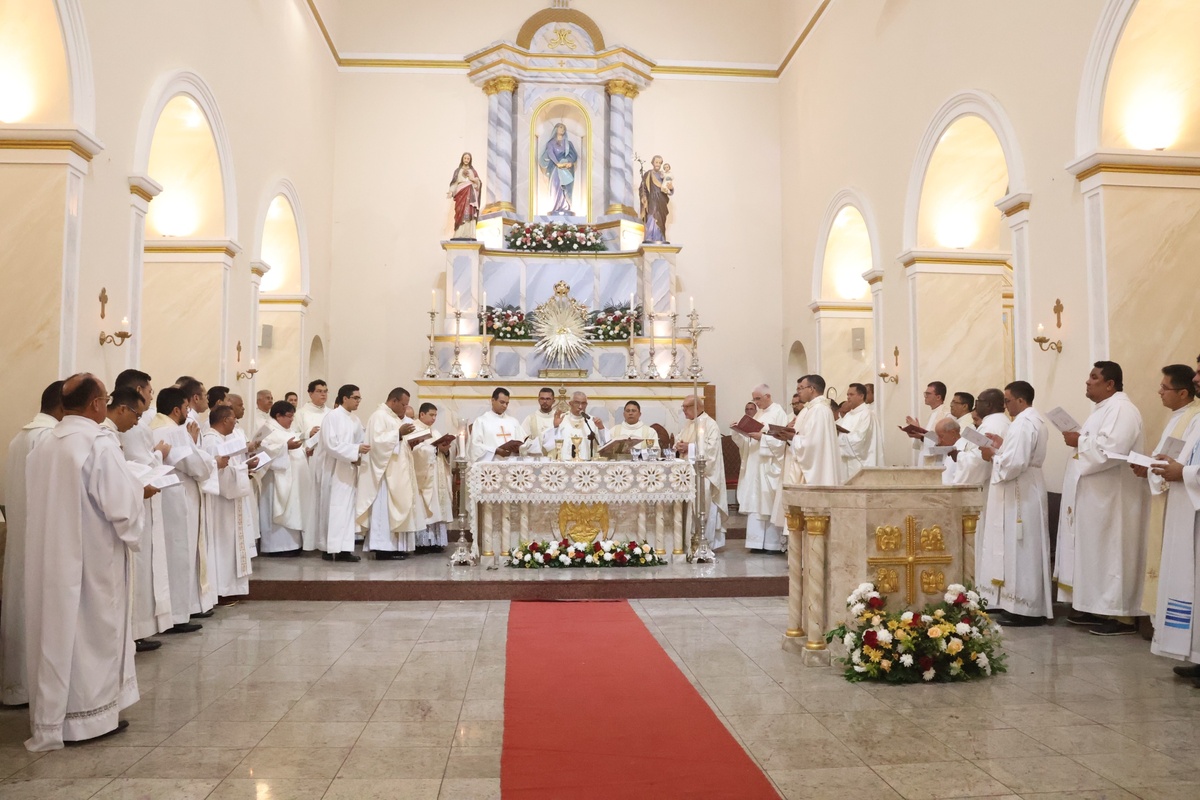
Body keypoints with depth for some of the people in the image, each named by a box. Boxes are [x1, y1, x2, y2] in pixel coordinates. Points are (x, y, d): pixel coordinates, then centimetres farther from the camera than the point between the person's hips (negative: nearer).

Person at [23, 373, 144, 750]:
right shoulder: (100, 443, -17)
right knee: (92, 631, 6)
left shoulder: (43, 446, 5)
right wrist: (138, 490, 2)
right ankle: (91, 715, 16)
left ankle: (51, 717, 25)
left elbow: (38, 503, 13)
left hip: (50, 557, 7)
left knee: (56, 630, 15)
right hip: (92, 558, -7)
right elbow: (120, 504, -19)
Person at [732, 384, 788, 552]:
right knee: (755, 504, 4)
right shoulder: (757, 414, 17)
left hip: (769, 467, -7)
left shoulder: (778, 414, -6)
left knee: (769, 505, -4)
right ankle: (758, 542, 8)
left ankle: (773, 543, 2)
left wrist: (761, 437, -22)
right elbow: (747, 442, 15)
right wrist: (739, 431, -3)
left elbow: (780, 441, -14)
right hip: (754, 467, 7)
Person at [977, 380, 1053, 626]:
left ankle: (1023, 610, -1)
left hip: (1019, 496, -11)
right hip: (1027, 492, 11)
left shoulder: (1022, 424, -19)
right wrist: (1002, 445, 9)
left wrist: (993, 455, -11)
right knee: (1026, 551, 13)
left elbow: (1014, 464, -26)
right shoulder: (1034, 420, 15)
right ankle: (1031, 607, 19)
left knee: (1018, 550, -6)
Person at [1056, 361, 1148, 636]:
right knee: (1095, 551, 13)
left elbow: (1110, 451, -28)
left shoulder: (1122, 409, -16)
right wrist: (1080, 441, 2)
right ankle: (1097, 607, 20)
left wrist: (1079, 442, -15)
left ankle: (1121, 615, 2)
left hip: (1111, 498, -10)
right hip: (1095, 495, 10)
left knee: (1110, 552, -5)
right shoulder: (1106, 409, 16)